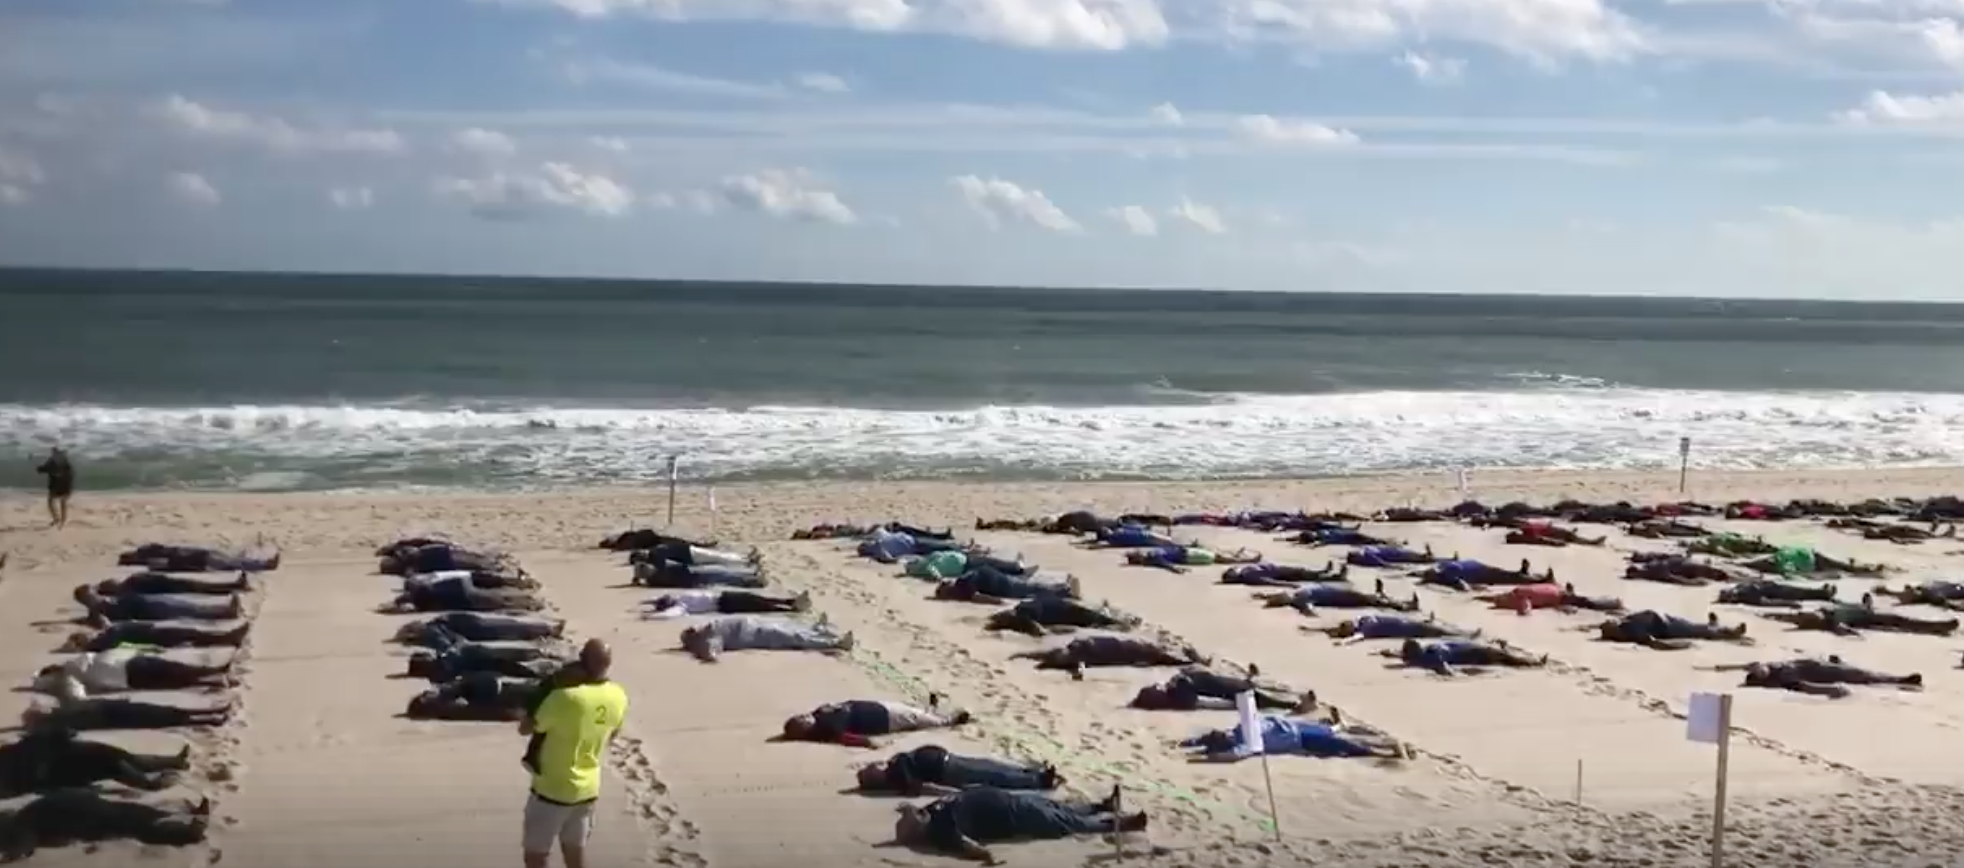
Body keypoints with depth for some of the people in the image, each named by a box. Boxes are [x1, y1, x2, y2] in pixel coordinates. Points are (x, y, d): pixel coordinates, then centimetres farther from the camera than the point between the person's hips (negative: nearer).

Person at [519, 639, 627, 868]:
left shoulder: (566, 696, -28)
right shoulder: (618, 697, -8)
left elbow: (525, 729, -13)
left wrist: (531, 713, 3)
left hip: (552, 790, -6)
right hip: (587, 789, 6)